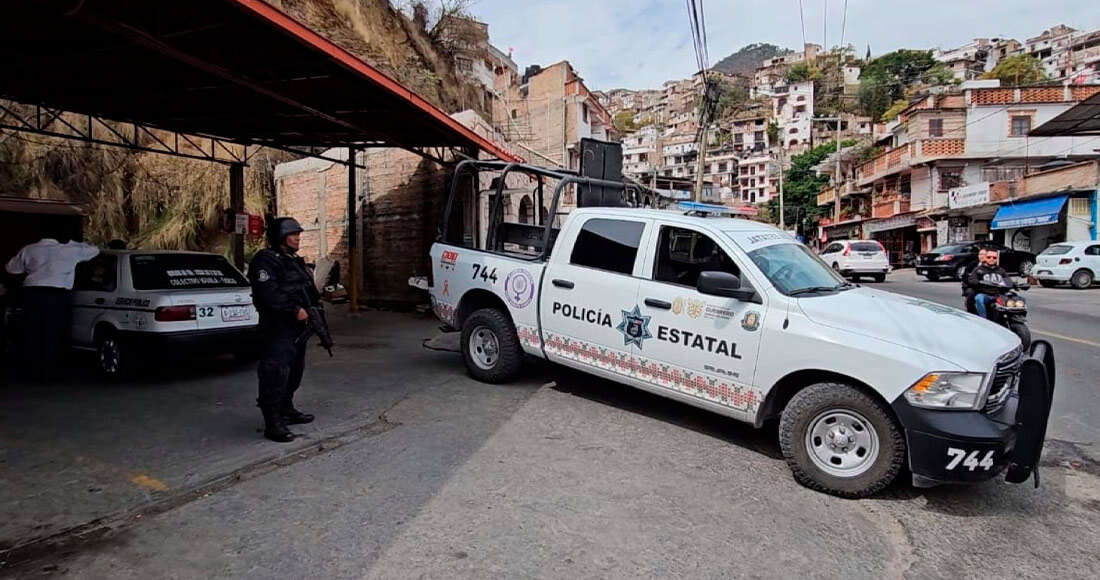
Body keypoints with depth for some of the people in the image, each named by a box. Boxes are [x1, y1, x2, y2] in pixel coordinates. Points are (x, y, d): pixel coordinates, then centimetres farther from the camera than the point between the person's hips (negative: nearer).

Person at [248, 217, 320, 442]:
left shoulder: (295, 260, 19)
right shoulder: (265, 261, -12)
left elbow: (309, 288, 24)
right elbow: (269, 294, -23)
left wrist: (316, 303, 9)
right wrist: (294, 310, -25)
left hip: (297, 327, 10)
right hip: (277, 329, -10)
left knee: (294, 371, 19)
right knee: (275, 374, -8)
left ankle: (287, 410, 34)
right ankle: (273, 423, -4)